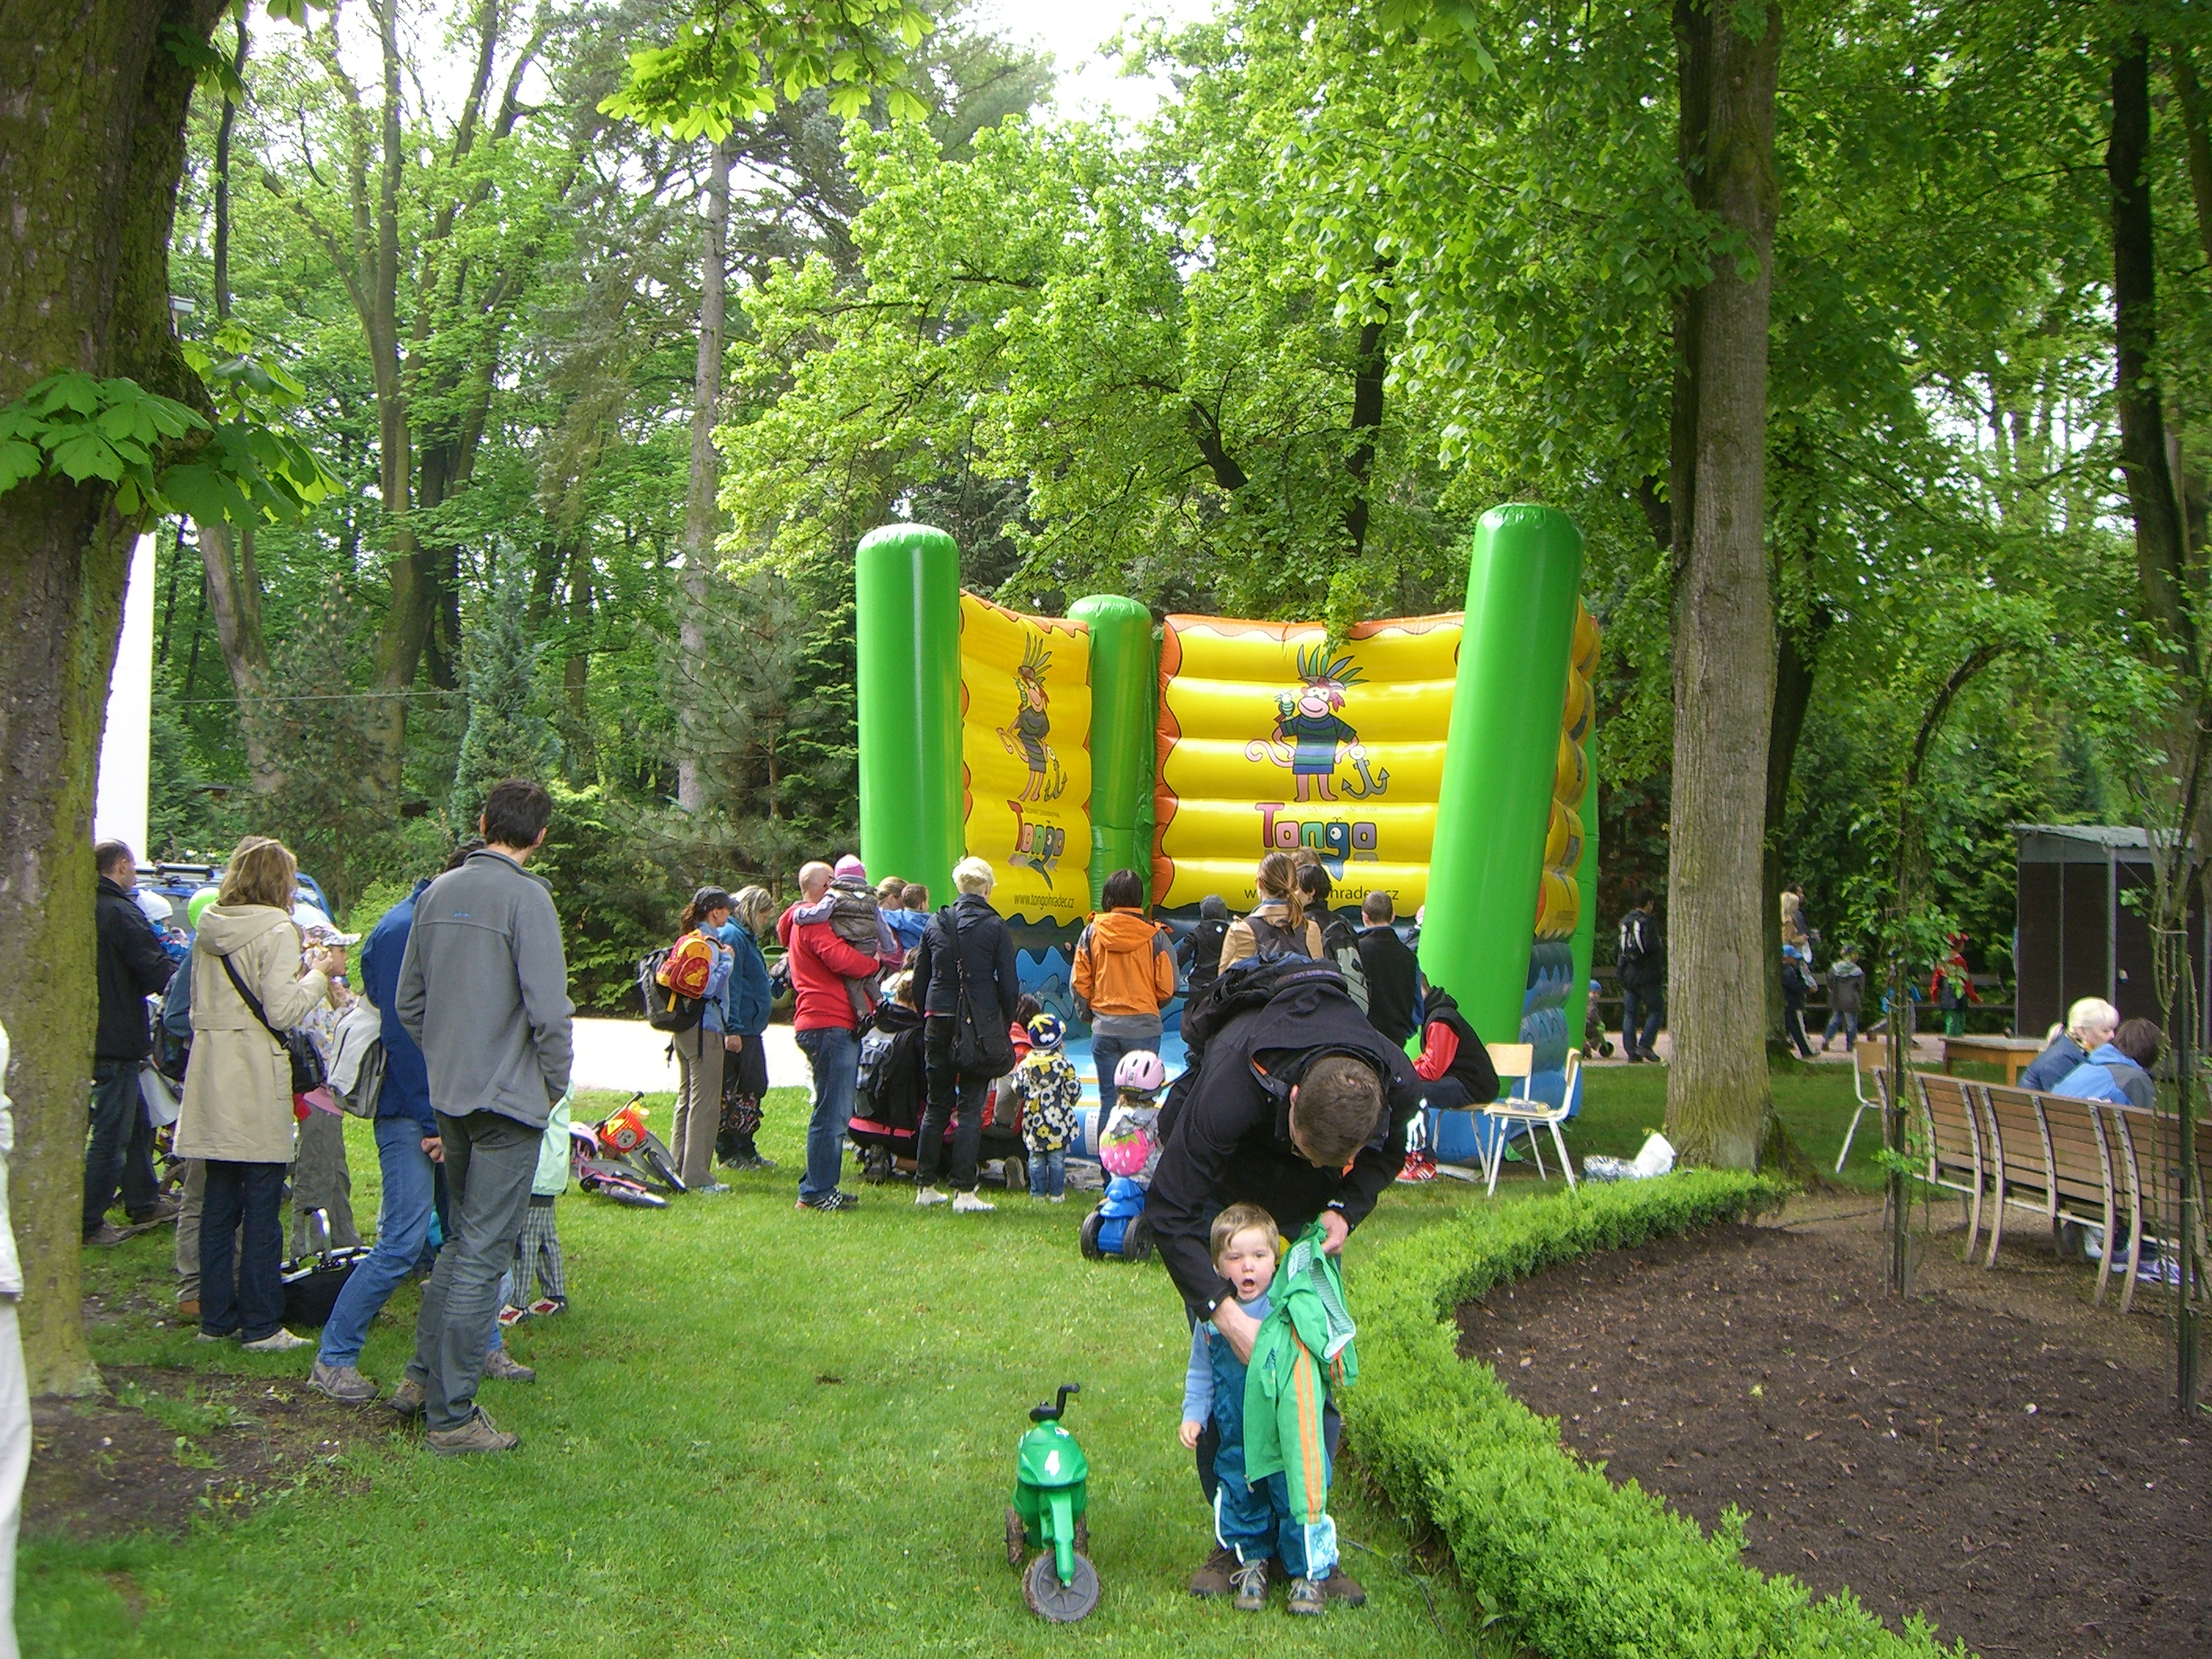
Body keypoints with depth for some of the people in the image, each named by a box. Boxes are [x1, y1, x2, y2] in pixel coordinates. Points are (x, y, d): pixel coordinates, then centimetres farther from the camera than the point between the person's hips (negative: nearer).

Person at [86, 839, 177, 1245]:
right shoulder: (121, 912, -18)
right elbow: (157, 971, -19)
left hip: (95, 1033, 9)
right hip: (117, 1040, -9)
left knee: (138, 1122, 21)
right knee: (111, 1135, -2)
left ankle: (144, 1203, 31)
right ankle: (88, 1223, 2)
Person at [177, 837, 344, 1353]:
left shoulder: (208, 930, 11)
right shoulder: (277, 931, -10)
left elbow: (200, 1006, 17)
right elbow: (282, 1011, -16)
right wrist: (320, 973, -2)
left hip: (211, 1073, 7)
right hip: (257, 1076, -7)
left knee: (217, 1203, 12)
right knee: (261, 1205, -1)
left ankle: (216, 1315, 18)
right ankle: (260, 1325, 2)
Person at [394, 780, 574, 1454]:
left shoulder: (437, 894, 8)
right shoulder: (525, 897, -15)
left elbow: (409, 1001, 13)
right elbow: (548, 1007, -19)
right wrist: (557, 1083, -4)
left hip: (449, 1096, 7)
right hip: (509, 1100, -7)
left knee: (462, 1240, 22)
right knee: (482, 1257, -1)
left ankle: (423, 1377, 26)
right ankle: (452, 1416, 5)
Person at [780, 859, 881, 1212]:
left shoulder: (802, 921, 25)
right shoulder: (813, 922, -9)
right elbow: (840, 958, -22)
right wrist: (874, 963, -5)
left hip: (833, 1026, 11)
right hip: (829, 1025, -11)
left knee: (835, 1113, 15)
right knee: (831, 1114, -9)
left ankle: (817, 1186, 20)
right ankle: (816, 1192, -6)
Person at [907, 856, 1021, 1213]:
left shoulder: (936, 925, 5)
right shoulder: (995, 927, -5)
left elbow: (919, 979, 9)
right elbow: (1009, 985, -5)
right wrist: (1004, 1028, 6)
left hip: (938, 1022, 4)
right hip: (979, 1023, -4)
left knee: (937, 1103, 13)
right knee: (971, 1106, 0)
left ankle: (925, 1186, 16)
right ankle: (963, 1191, -3)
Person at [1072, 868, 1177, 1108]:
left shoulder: (1092, 932, -2)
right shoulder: (1155, 936, -6)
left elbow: (1079, 982, 2)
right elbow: (1167, 987, -2)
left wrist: (1088, 1013, 18)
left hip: (1103, 1028, 1)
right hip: (1143, 1028, -1)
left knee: (1109, 1097, 9)